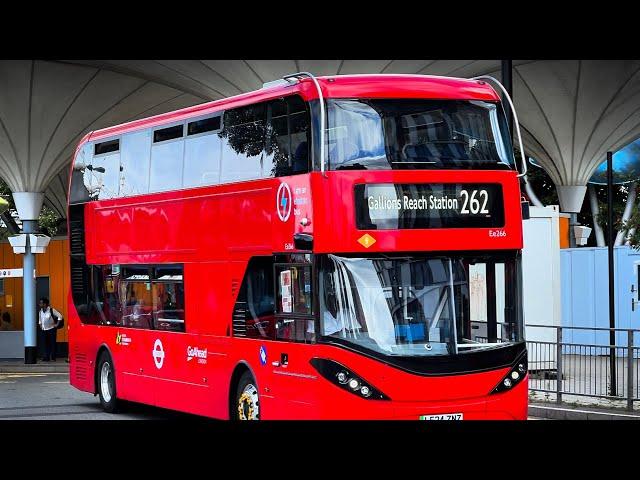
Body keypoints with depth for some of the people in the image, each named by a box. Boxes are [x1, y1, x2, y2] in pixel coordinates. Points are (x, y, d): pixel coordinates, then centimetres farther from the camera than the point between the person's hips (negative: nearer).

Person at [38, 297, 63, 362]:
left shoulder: (51, 310, -13)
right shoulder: (40, 311, 4)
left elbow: (60, 316, -9)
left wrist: (57, 324, -11)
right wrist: (40, 324, 13)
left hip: (52, 329, -5)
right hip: (44, 330, 5)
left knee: (52, 343, -3)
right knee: (46, 344, 3)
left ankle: (53, 357, 4)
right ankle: (46, 357, 5)